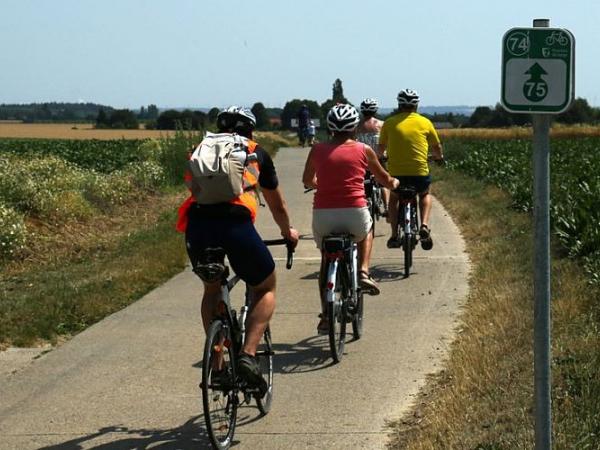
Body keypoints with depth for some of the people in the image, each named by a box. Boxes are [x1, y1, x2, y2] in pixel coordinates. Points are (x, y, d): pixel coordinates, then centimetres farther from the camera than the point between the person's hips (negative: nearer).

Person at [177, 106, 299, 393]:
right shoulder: (256, 153, 24)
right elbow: (277, 205, 36)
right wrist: (288, 232, 56)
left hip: (196, 223, 3)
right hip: (236, 222, -3)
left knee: (212, 289, 29)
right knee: (265, 289, 20)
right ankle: (248, 354, 0)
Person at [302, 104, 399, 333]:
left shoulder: (317, 150, 6)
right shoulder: (363, 150, 4)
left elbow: (307, 180, 23)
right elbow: (385, 180, 19)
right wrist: (395, 183, 43)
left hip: (323, 215, 1)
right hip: (354, 212, -1)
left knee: (326, 260, 23)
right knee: (366, 231, 36)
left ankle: (326, 316, 17)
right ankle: (363, 272, 15)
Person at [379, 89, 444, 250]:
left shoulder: (389, 123, 3)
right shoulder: (425, 122, 4)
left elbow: (381, 148, 12)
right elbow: (437, 147, 14)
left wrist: (381, 156, 35)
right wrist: (439, 157, 36)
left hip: (396, 172, 0)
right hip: (420, 172, 0)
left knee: (393, 198, 30)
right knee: (425, 195, 31)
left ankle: (394, 235, 19)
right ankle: (424, 226, 7)